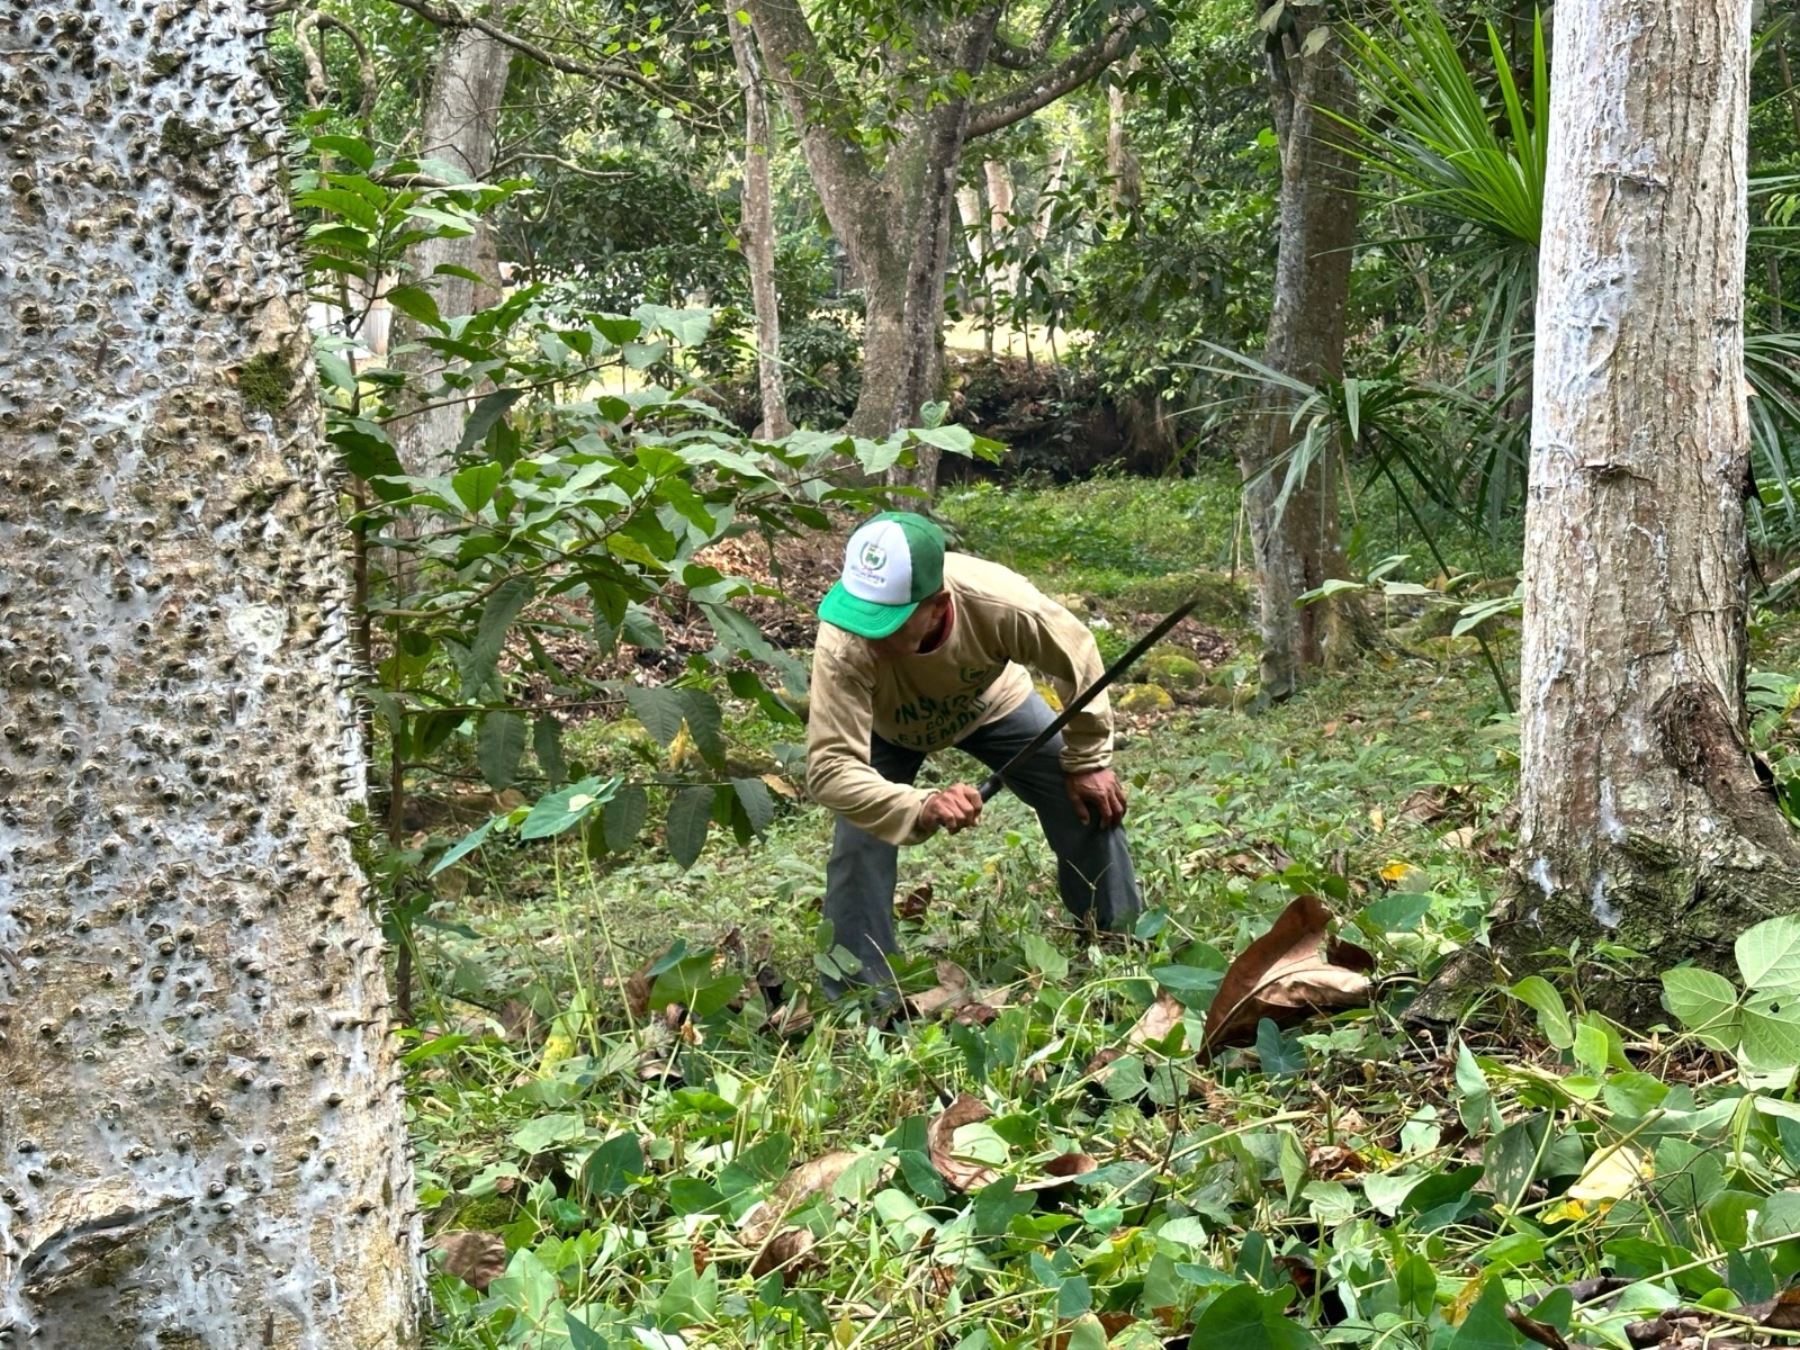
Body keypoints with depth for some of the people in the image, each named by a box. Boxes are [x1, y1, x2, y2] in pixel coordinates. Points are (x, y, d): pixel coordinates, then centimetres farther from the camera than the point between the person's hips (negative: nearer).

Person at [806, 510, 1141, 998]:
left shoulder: (998, 603, -43)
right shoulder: (843, 646, -46)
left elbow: (1077, 658, -22)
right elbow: (829, 766, -46)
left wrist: (1089, 761, -13)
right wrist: (921, 809, -61)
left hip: (989, 699, 1)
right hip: (887, 725, -1)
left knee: (1090, 804, -4)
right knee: (860, 842, -20)